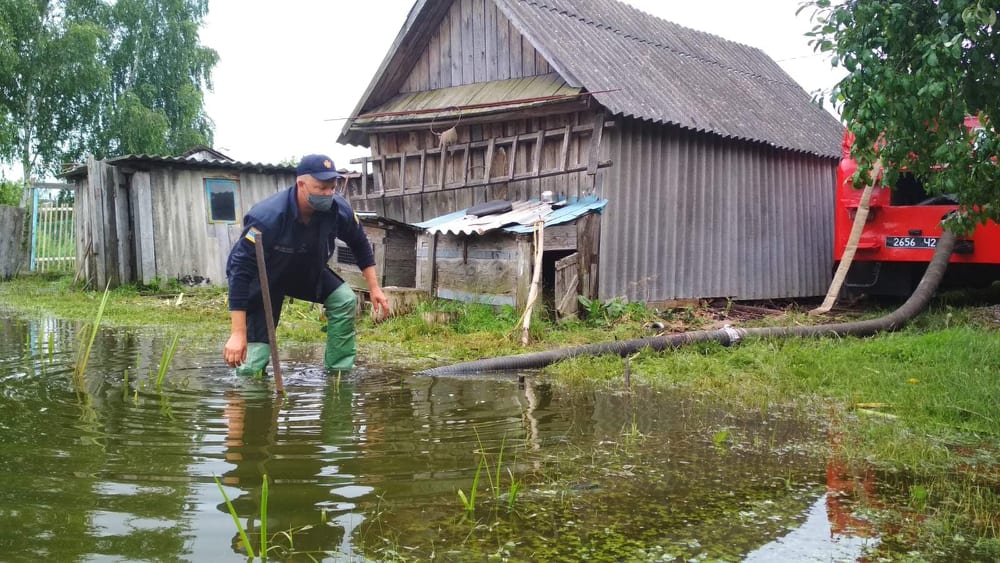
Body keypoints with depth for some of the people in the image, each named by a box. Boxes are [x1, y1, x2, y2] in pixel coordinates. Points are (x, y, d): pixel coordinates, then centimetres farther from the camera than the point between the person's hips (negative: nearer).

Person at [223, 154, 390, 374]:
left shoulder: (338, 208, -23)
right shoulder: (268, 217, -38)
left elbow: (360, 244, -1)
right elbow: (240, 270, -39)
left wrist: (374, 288, -5)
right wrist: (238, 334, -43)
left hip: (308, 271, 5)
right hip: (262, 278, -5)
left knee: (345, 300, -16)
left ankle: (339, 372, -3)